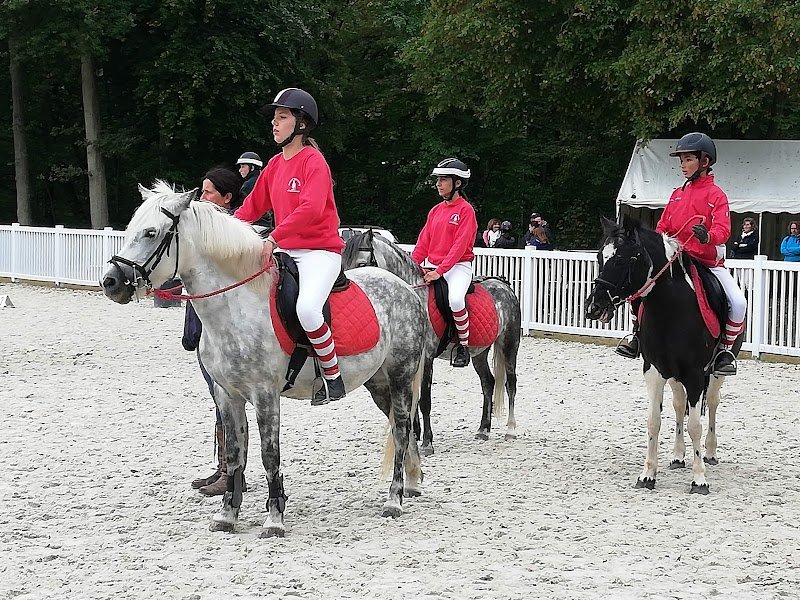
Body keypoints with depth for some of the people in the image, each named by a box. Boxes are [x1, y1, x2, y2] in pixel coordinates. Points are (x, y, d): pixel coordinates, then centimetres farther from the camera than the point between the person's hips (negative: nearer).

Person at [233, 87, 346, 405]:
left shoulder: (313, 161, -11)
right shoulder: (275, 164, 14)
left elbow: (311, 208, -26)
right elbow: (252, 206, 18)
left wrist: (273, 239, -34)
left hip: (320, 251, -9)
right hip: (285, 253, 9)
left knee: (306, 308, -32)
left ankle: (333, 377, -15)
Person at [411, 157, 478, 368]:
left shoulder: (465, 210, -6)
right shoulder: (436, 210, 15)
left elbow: (460, 245, -15)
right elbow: (423, 242, 13)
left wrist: (439, 271, -24)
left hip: (458, 266, -7)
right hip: (431, 266, 7)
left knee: (455, 299, -35)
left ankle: (463, 346, -16)